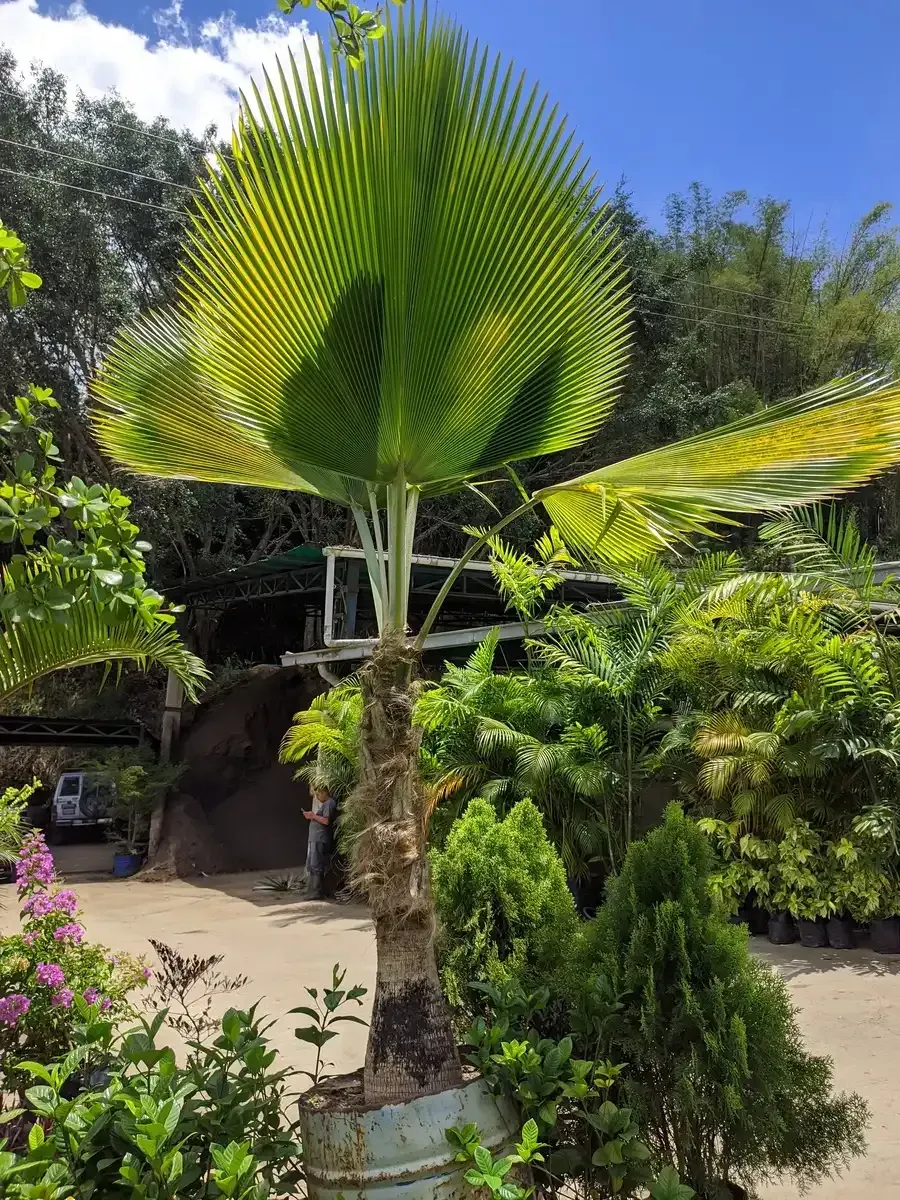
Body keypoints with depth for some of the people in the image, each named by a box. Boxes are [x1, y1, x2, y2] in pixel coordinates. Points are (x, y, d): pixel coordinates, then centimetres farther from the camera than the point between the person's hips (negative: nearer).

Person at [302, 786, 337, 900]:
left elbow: (326, 821, -21)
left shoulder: (330, 803, -11)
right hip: (315, 839, 11)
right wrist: (311, 816, 11)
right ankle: (313, 892, 18)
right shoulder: (325, 804, 22)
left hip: (320, 841, -11)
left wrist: (313, 816, -13)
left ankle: (316, 893, -9)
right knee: (311, 867, 13)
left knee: (316, 867, -11)